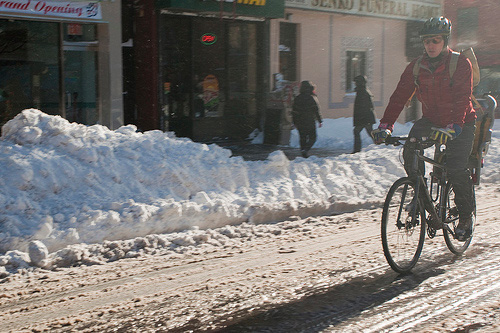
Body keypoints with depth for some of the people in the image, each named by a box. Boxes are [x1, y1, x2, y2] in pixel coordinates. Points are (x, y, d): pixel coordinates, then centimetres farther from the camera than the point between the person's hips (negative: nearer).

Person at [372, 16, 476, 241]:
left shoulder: (461, 64, -16)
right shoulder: (416, 67, -5)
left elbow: (462, 99, -27)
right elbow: (400, 96, -11)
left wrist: (452, 128, -44)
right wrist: (385, 125, -25)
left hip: (461, 123, -3)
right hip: (431, 119, 4)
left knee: (456, 168, -19)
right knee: (409, 151, -24)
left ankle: (466, 214, 5)